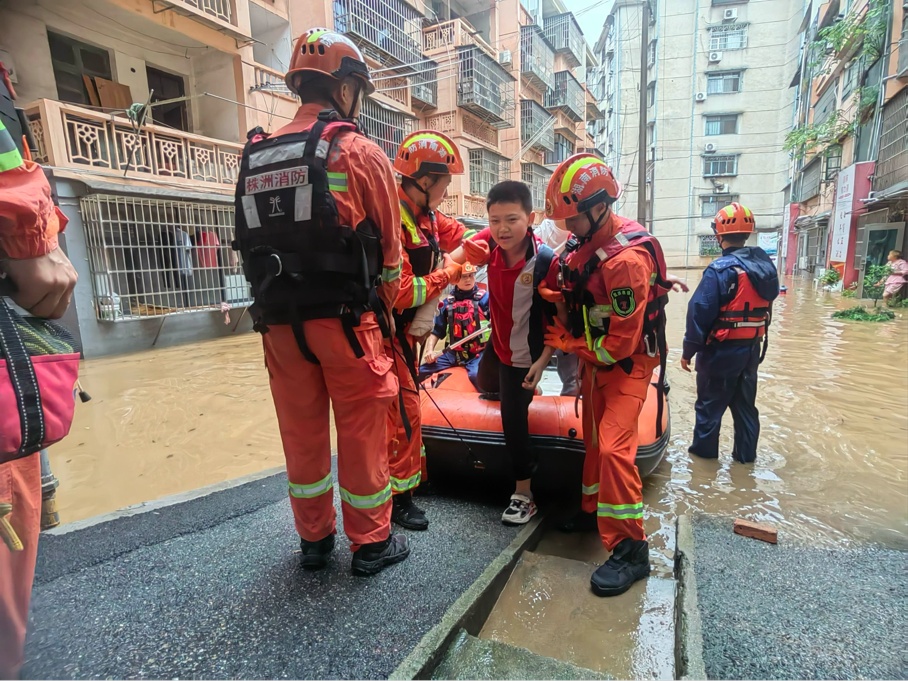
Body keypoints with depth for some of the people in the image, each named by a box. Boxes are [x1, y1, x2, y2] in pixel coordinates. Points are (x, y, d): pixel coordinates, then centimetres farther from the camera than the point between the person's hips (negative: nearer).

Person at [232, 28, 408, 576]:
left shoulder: (257, 155, 11)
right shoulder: (358, 151, -3)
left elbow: (254, 243, 10)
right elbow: (390, 247, -2)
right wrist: (385, 308, 12)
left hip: (279, 320, 5)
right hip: (345, 320, -5)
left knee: (302, 432, 15)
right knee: (362, 432, 7)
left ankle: (314, 539, 31)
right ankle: (372, 542, 22)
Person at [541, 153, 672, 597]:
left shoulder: (626, 259, -28)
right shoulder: (587, 242, -1)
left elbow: (620, 344, -26)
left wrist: (567, 343, -13)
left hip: (627, 363, -9)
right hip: (594, 359, 9)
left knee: (613, 447, -16)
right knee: (593, 440, 17)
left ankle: (630, 549, -4)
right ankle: (594, 510, 35)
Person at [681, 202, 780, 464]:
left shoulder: (720, 269, -19)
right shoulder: (766, 265, 4)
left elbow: (700, 313, -19)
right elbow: (766, 305, 10)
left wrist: (688, 351, -12)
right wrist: (753, 338, 18)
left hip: (722, 350, -7)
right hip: (752, 348, 7)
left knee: (710, 402, 8)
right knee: (745, 403, 17)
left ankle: (704, 449, 20)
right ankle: (746, 453, 26)